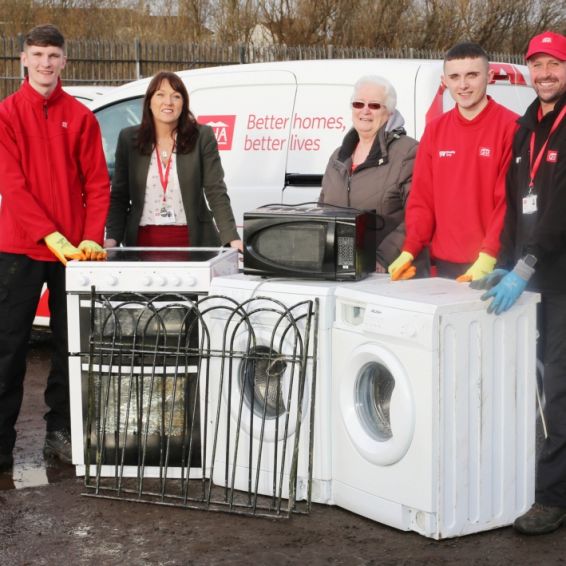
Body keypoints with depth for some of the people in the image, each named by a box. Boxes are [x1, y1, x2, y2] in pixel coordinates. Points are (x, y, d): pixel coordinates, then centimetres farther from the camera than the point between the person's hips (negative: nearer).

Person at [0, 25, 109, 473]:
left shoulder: (80, 116, 5)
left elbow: (97, 182, 4)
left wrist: (92, 237, -11)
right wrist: (50, 235, -19)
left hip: (72, 249, 3)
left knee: (70, 343, 8)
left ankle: (60, 432, 20)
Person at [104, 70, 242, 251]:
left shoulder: (202, 137, 0)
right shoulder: (129, 139, 4)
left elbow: (216, 192, -5)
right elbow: (119, 196, 6)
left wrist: (231, 238, -16)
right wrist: (112, 238, -7)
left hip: (191, 239, -1)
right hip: (143, 240, 1)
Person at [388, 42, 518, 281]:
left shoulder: (512, 127, -6)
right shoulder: (434, 130, 10)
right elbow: (422, 198, 9)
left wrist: (488, 257, -18)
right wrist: (409, 251, -2)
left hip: (495, 267, -5)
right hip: (444, 265, 5)